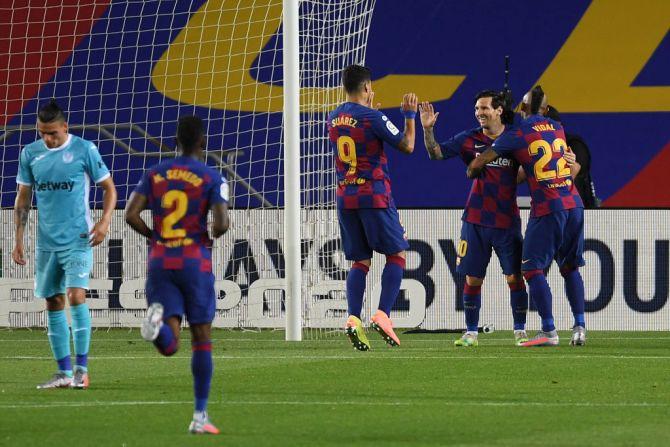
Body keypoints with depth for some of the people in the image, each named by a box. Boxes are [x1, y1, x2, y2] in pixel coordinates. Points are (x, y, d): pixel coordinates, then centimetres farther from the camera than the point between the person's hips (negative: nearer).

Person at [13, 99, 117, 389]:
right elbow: (23, 200, 13)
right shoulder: (30, 154, 6)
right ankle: (64, 372, 12)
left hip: (78, 240, -4)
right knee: (53, 302, 5)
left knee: (76, 294, -16)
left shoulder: (84, 150, -5)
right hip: (46, 243, 4)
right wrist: (18, 240, 9)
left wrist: (105, 221, -13)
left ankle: (82, 368, -10)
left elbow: (109, 188, 2)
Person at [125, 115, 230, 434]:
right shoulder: (212, 178, -3)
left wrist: (154, 236, 14)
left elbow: (131, 215, -3)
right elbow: (222, 222, -14)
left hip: (160, 263, 2)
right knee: (202, 339, 9)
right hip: (195, 262, -2)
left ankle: (157, 318, -36)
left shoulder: (155, 174, 7)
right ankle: (200, 416, 6)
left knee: (169, 346, 0)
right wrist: (213, 236, 9)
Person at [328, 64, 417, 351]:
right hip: (374, 195, -6)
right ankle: (383, 314, -9)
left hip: (345, 197, 6)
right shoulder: (372, 117, -12)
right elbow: (407, 146, -5)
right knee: (396, 254, 5)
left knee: (360, 261, 9)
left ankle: (353, 318, -9)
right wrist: (410, 115, 9)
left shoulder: (334, 119, 8)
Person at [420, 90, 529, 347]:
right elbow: (436, 153, 2)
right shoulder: (469, 140, 2)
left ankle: (520, 331, 8)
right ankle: (471, 333, 12)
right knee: (472, 278, 3)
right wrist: (428, 129, -15)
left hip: (507, 220, -1)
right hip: (476, 219, 1)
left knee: (515, 278, -3)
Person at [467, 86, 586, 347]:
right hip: (573, 205, 6)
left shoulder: (516, 135, -3)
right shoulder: (558, 129, 13)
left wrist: (471, 173, 24)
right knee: (570, 267, 16)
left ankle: (549, 332, -10)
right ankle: (579, 327, 12)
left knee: (533, 269, -1)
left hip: (547, 209, -6)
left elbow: (479, 162, 1)